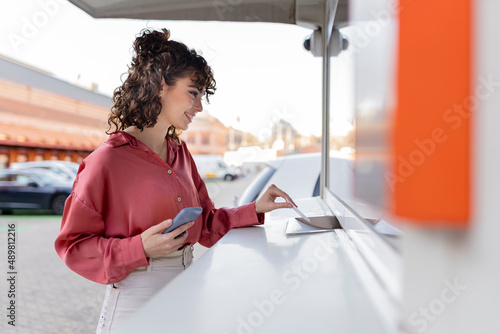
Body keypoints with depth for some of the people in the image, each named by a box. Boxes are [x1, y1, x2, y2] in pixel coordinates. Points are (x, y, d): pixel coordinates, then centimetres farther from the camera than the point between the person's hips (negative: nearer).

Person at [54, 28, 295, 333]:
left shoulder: (181, 154, 4)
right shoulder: (107, 160, -16)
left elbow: (206, 223, 8)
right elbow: (73, 244, -11)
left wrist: (255, 210, -3)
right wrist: (141, 249, -23)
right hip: (136, 302, -6)